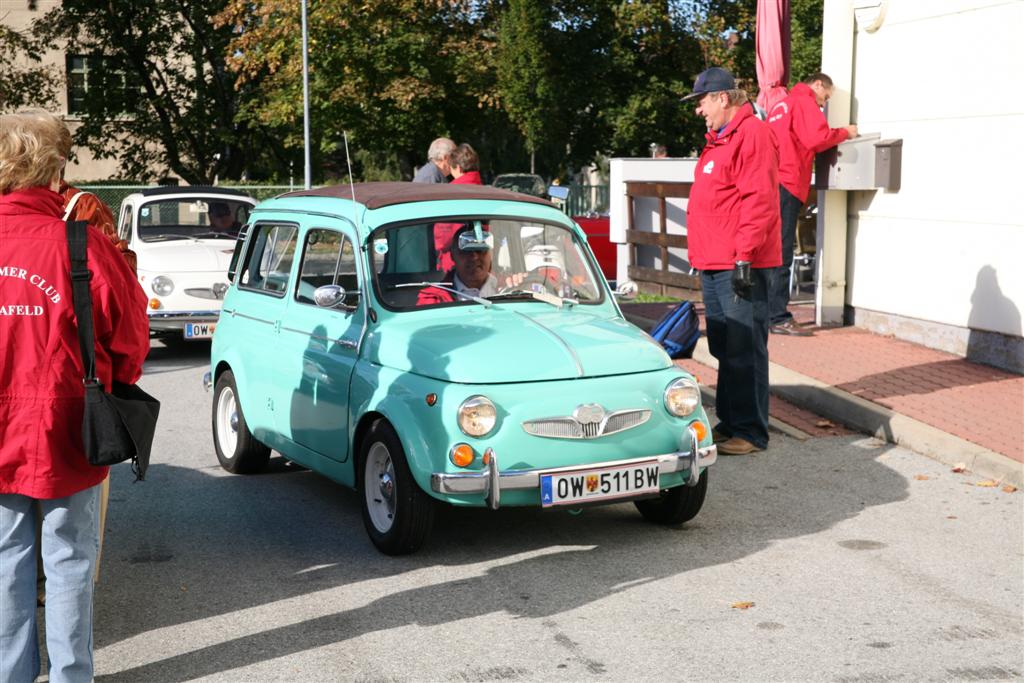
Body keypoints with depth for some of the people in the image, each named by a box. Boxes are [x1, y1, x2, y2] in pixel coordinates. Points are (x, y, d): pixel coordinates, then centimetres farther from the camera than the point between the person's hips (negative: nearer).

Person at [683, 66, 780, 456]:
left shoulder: (752, 134, -12)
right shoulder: (718, 140, 20)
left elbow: (759, 201, -20)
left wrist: (744, 256, -23)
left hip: (740, 266, -10)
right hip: (714, 265, 10)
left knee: (744, 350, -7)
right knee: (723, 348, 15)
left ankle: (750, 433, -2)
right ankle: (729, 423, 23)